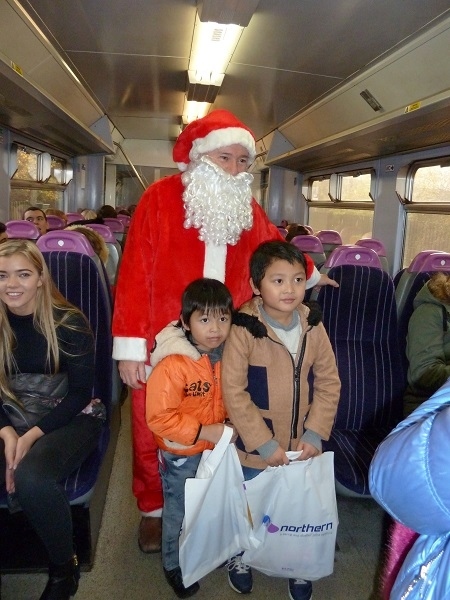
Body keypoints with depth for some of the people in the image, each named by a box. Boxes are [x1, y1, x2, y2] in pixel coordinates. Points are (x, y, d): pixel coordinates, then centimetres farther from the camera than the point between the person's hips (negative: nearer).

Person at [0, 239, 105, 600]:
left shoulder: (69, 323, -13)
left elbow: (80, 392, -11)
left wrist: (33, 435, -20)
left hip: (71, 419, -4)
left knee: (31, 477, -32)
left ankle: (64, 568, -4)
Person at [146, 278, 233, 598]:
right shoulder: (172, 364, -30)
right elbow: (160, 418, -28)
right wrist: (205, 432, -28)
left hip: (219, 449, 5)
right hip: (182, 455, -5)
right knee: (180, 512, 19)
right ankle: (174, 564, 44)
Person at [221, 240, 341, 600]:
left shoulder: (313, 326, -6)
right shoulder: (243, 330, -20)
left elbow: (329, 382, 0)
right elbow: (233, 392, -19)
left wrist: (315, 433, -6)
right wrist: (264, 443, -16)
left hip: (302, 446, 3)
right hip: (255, 447, -2)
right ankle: (240, 557, 48)